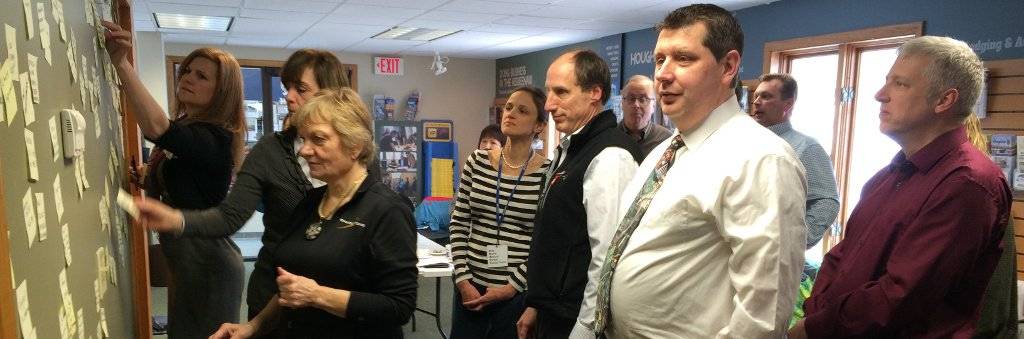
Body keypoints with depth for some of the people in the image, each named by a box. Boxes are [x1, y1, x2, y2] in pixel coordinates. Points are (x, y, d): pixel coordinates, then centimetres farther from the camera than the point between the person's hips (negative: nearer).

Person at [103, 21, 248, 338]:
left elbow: (156, 128, -41)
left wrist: (120, 62, -42)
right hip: (185, 260, 9)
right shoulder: (184, 129, 8)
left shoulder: (214, 138, -21)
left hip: (208, 264, -9)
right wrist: (146, 179, 2)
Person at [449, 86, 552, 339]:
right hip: (471, 287, 3)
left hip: (519, 293, -2)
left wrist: (513, 286, -9)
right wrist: (463, 280, -4)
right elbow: (459, 224, 3)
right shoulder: (477, 162, 1)